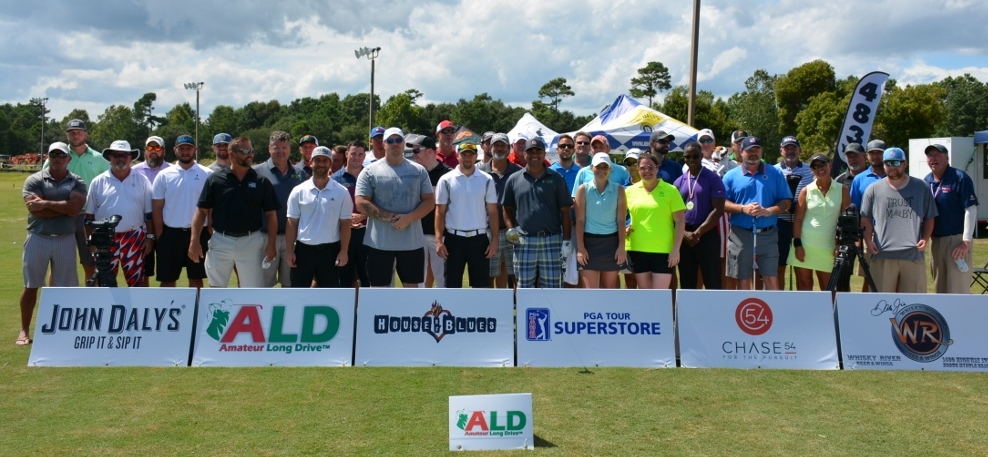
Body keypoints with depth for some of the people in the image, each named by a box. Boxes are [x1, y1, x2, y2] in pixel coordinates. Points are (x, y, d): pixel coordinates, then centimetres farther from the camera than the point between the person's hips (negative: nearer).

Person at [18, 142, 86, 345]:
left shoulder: (77, 183, 2)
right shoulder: (34, 180, 0)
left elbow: (75, 208, -15)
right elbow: (36, 210, -15)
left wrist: (46, 203, -14)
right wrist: (64, 207, -11)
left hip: (65, 239, 1)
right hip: (38, 238, -1)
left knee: (64, 286, 7)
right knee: (31, 285, 5)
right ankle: (24, 330, 14)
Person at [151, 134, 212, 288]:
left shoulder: (207, 174, -1)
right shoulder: (164, 175, 1)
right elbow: (157, 208, 3)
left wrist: (211, 233, -3)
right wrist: (159, 236, -1)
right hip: (171, 233, 1)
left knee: (196, 277, 9)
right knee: (167, 279, 7)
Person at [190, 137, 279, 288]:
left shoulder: (262, 182, 1)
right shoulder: (215, 179, 0)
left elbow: (271, 214, 2)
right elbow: (202, 211, 0)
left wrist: (271, 244, -6)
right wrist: (194, 241, -8)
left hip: (251, 242, 0)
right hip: (220, 241, 0)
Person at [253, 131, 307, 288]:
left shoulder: (300, 174, 7)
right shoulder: (258, 172, -3)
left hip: (292, 237, 3)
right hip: (266, 236, -3)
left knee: (290, 282, 13)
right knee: (264, 283, 6)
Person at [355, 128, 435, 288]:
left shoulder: (419, 170, 6)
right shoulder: (370, 171, 0)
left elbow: (429, 201, 3)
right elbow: (361, 203, -7)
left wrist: (409, 217, -14)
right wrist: (390, 218, -15)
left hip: (411, 241, 2)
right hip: (379, 242, -2)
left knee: (412, 286, 10)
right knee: (378, 287, 5)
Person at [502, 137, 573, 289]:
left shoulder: (556, 179, 3)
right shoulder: (514, 180, 6)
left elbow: (565, 211, 3)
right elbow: (507, 208, 12)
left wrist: (567, 240, -3)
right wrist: (511, 230, -4)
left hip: (551, 240, -1)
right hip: (524, 241, 1)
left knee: (551, 286, 5)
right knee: (524, 287, 7)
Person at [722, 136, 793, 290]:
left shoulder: (775, 173, 6)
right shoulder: (731, 176, 4)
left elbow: (786, 202, 3)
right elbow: (722, 203, -1)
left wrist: (769, 211, -15)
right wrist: (743, 208, -16)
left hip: (768, 234, 0)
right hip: (740, 235, 0)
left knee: (772, 280, 0)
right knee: (743, 280, 7)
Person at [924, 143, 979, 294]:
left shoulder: (960, 178, -10)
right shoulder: (926, 181, 9)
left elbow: (971, 209, -13)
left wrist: (966, 241, -18)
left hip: (957, 239, -7)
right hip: (936, 240, 7)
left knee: (958, 289, -5)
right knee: (940, 287, 15)